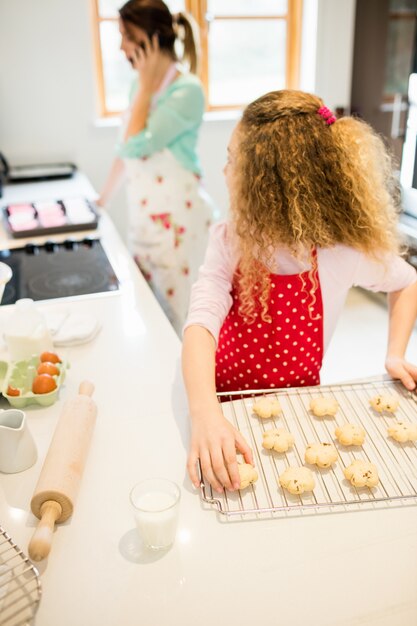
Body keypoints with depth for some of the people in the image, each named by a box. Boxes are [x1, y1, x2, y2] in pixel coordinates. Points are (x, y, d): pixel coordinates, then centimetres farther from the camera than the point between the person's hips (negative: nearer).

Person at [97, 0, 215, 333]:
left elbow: (136, 145, -22)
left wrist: (145, 85, -13)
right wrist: (104, 198, 20)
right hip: (141, 212, 8)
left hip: (177, 215, -7)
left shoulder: (187, 89, -15)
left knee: (172, 311, 1)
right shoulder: (142, 84, 9)